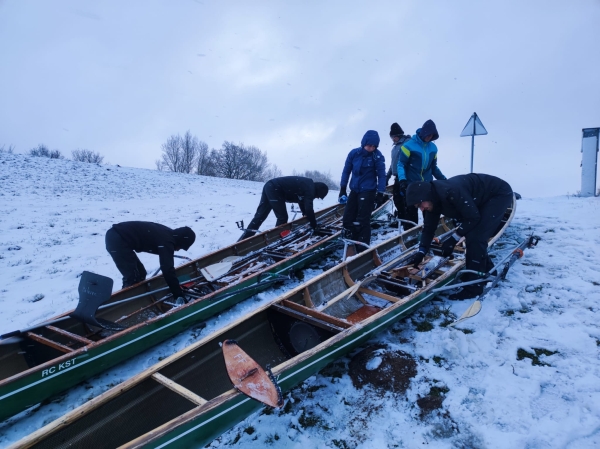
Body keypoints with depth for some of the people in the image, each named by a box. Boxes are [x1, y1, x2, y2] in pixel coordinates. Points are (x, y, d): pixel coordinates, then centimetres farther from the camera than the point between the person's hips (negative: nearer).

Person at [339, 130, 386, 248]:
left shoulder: (378, 156, -12)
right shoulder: (354, 153, -4)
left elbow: (381, 175, -8)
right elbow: (346, 171, 5)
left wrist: (380, 193, -12)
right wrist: (342, 189, 7)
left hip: (368, 191, -5)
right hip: (354, 190, 5)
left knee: (362, 220, -8)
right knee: (347, 219, 7)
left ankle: (362, 248, 1)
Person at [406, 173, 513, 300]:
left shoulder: (451, 192, -36)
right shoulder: (433, 200, -9)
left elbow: (473, 217, -28)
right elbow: (429, 228, -1)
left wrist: (453, 239, -23)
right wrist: (421, 251, -9)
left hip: (500, 194, -9)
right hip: (484, 198, 9)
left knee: (474, 237, -15)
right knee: (472, 236, 10)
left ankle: (473, 287, -7)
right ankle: (487, 271, 31)